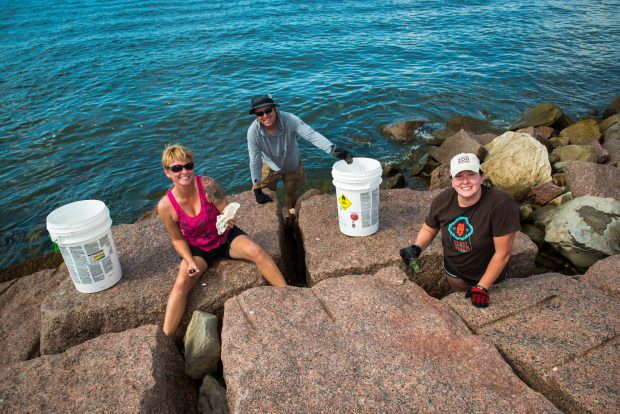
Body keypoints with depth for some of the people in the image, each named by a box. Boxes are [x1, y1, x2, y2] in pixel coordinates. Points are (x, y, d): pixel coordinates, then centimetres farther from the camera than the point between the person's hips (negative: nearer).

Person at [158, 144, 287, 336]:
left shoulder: (207, 184, -23)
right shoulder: (165, 206, -20)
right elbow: (177, 239, -4)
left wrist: (228, 220, -37)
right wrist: (190, 261, -17)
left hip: (226, 237, 0)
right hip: (198, 249, 1)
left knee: (257, 252, -25)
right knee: (181, 284, -21)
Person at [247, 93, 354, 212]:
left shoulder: (289, 119, -36)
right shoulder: (253, 131, -33)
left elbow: (311, 135, -43)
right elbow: (255, 161, -27)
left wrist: (334, 150, -58)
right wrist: (257, 191, -25)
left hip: (292, 165, 1)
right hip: (270, 167, 0)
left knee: (291, 192, 21)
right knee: (265, 196, 10)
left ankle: (292, 214, 52)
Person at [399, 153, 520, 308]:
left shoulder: (501, 204, -34)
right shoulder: (443, 200, -19)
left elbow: (503, 253, -27)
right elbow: (429, 228, 0)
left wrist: (482, 287, -24)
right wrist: (416, 248, -19)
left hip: (490, 274, -3)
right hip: (454, 271, 3)